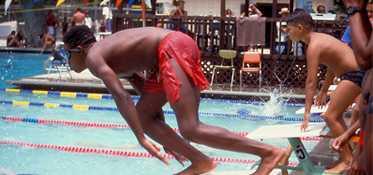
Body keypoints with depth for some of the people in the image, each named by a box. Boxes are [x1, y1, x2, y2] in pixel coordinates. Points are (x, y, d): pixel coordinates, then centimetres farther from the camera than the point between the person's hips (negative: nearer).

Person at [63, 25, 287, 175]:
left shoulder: (93, 57, 0)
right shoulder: (111, 55, 27)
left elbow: (122, 96, -16)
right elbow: (145, 89, 29)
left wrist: (142, 139, -18)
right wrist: (164, 138, 30)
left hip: (174, 49, -10)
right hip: (171, 52, 10)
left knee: (190, 130, -15)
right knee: (143, 116, 14)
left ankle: (270, 152, -19)